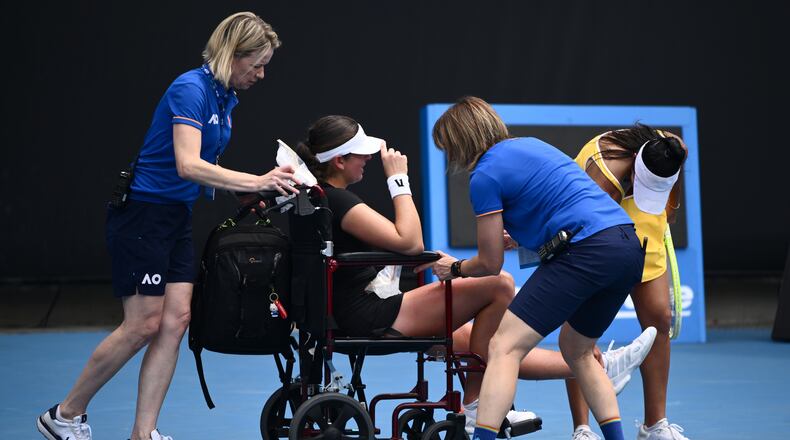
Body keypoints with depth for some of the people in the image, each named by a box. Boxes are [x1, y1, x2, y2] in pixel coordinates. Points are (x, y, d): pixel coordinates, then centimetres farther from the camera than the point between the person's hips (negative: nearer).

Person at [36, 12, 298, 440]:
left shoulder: (225, 99, 10)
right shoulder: (191, 90, -19)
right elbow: (188, 165, -31)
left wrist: (245, 192, 2)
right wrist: (255, 181, -33)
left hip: (177, 218, 9)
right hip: (142, 214, -9)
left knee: (175, 320, 1)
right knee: (143, 325, -5)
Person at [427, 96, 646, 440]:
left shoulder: (485, 176, -1)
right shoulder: (532, 144, 23)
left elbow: (491, 264, 5)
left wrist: (454, 268, 25)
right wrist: (518, 234, 51)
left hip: (586, 251, -9)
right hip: (630, 245, 9)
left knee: (504, 347, -8)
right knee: (576, 351, 26)